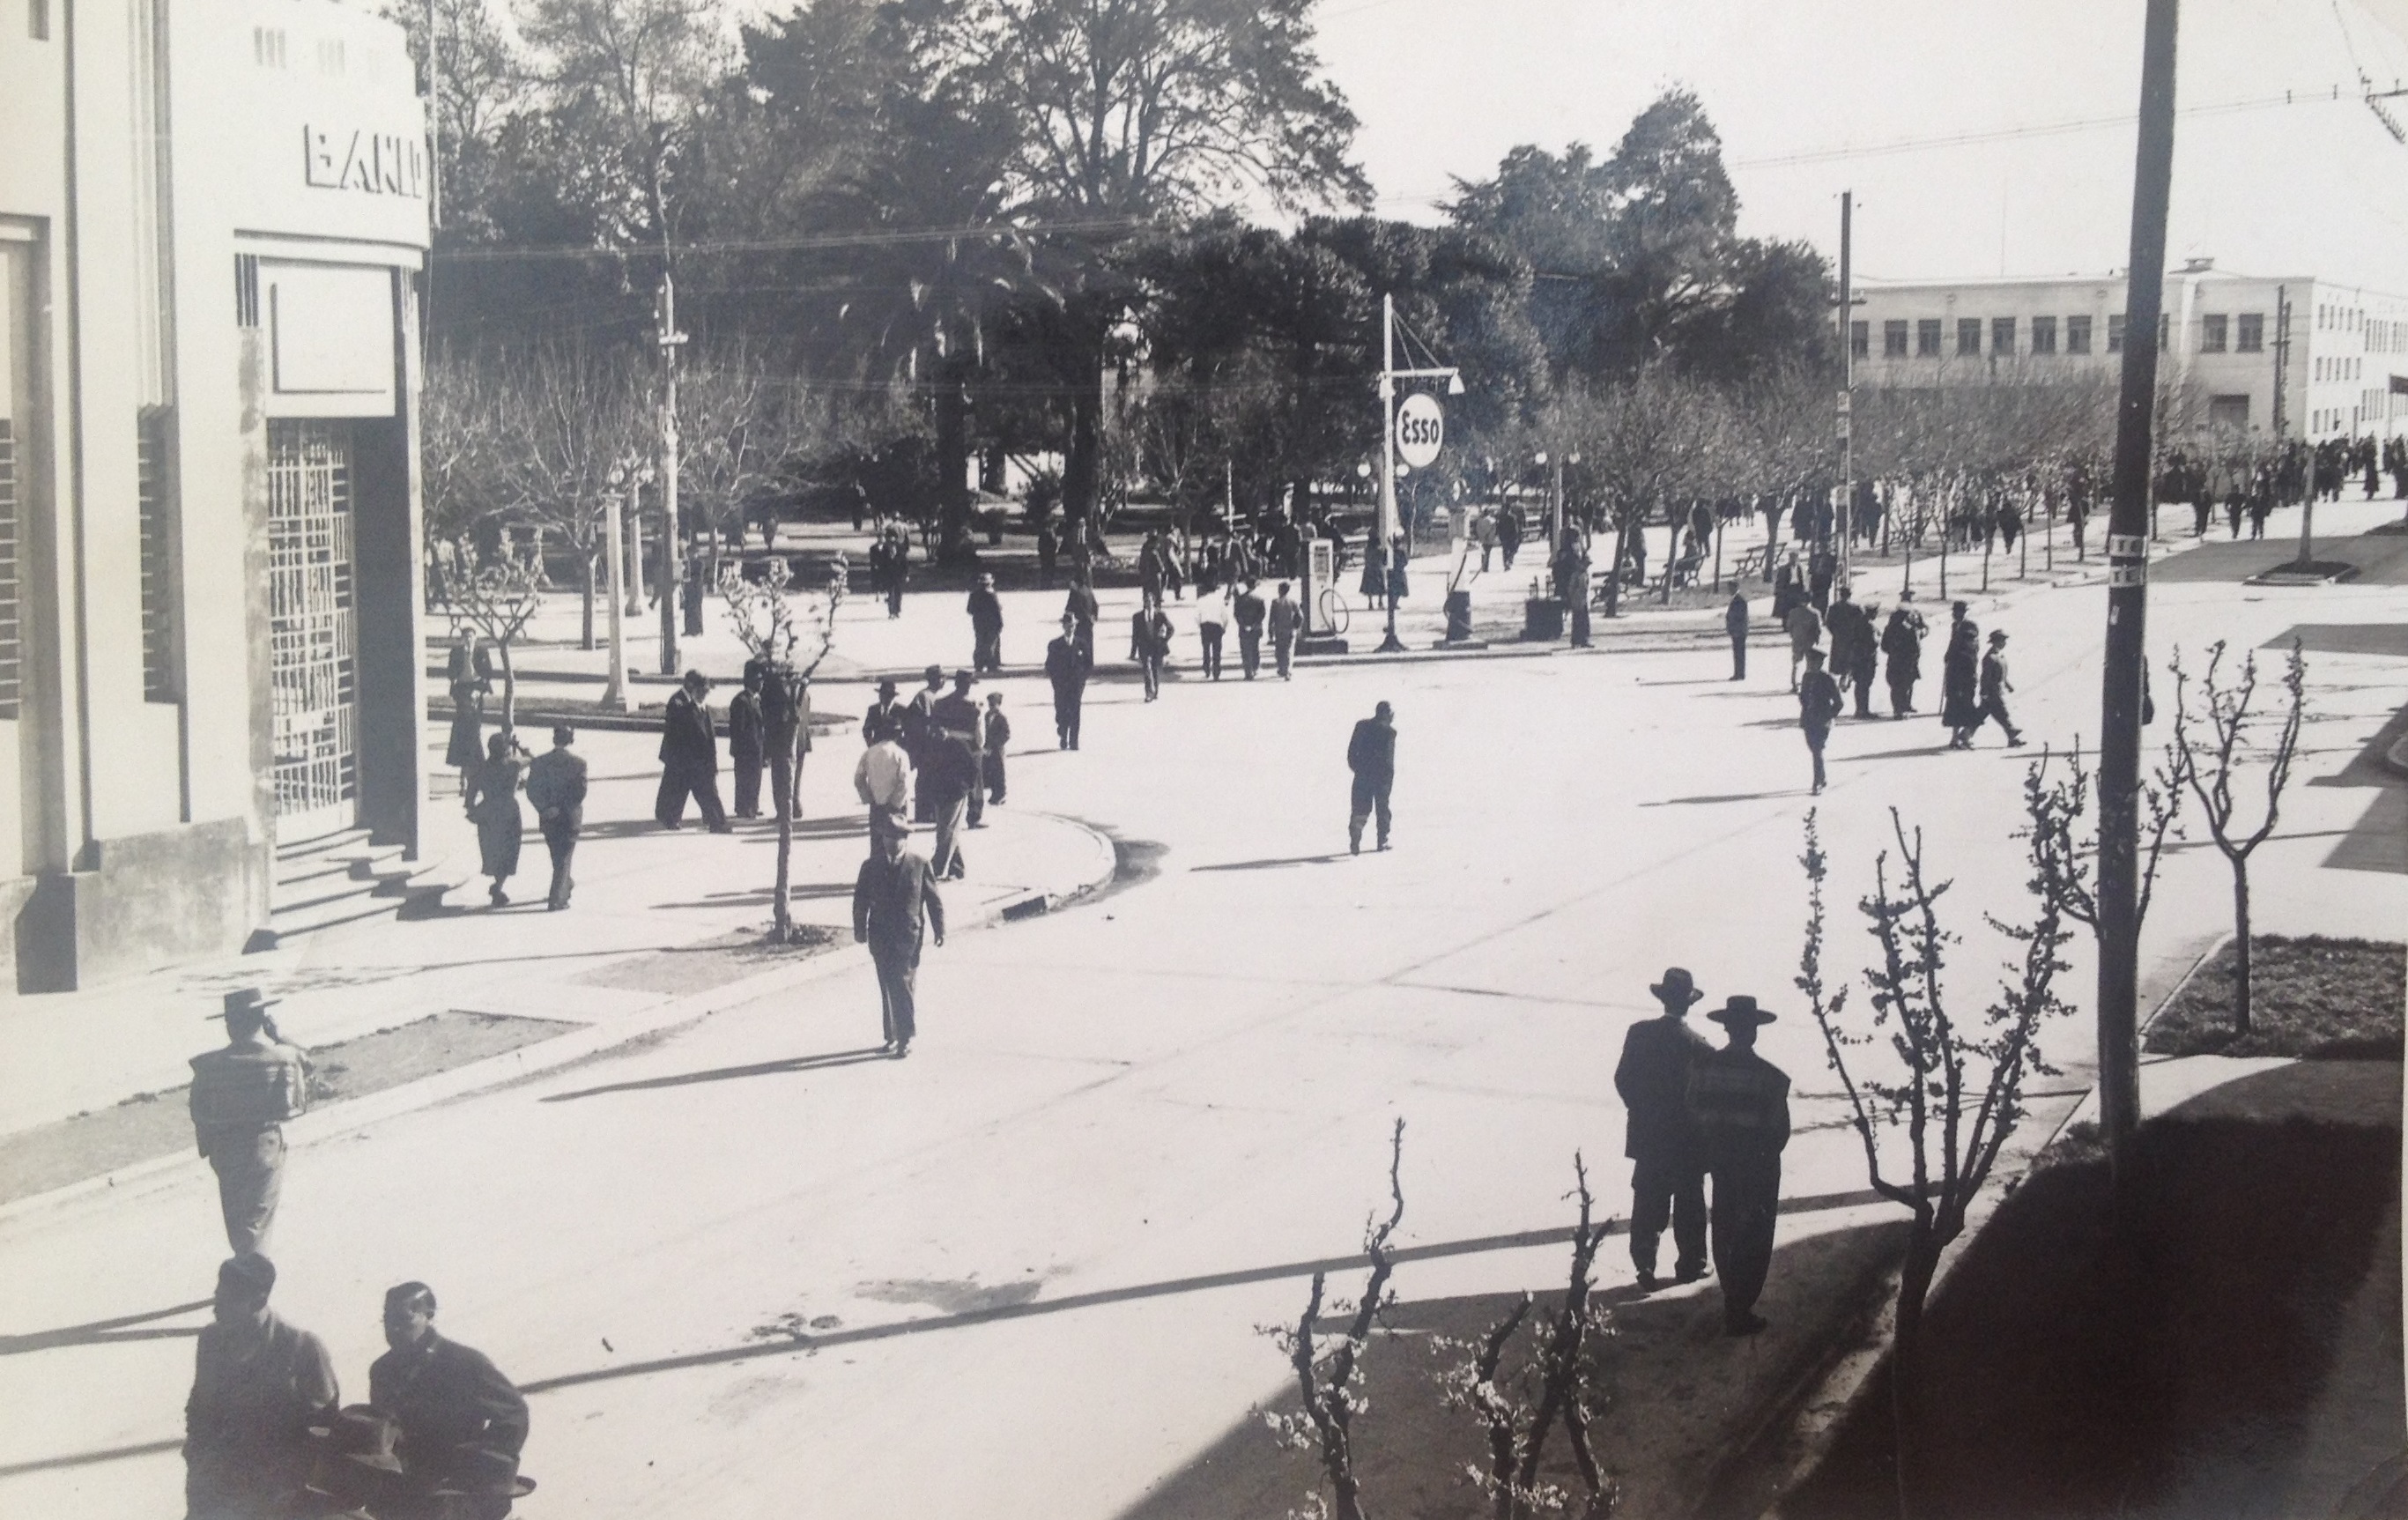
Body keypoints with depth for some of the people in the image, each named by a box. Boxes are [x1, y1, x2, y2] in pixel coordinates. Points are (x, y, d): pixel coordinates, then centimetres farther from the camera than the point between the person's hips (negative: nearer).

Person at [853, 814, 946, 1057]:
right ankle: (893, 1035, 15)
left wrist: (939, 929, 2)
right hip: (880, 935, 3)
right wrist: (860, 930, 1)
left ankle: (904, 1037, -5)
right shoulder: (871, 867, 7)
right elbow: (860, 900, 8)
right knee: (889, 987, 5)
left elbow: (933, 899, 4)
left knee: (901, 984, -8)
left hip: (908, 934, -2)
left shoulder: (919, 865, 1)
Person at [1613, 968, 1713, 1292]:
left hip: (1647, 1136, 2)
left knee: (1647, 1204, 9)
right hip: (1687, 1142, -2)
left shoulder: (1639, 1034, -8)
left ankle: (1645, 1266, 3)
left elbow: (1622, 1079, -3)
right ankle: (1690, 1266, 19)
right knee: (1689, 1205, 13)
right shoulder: (1698, 1045, -16)